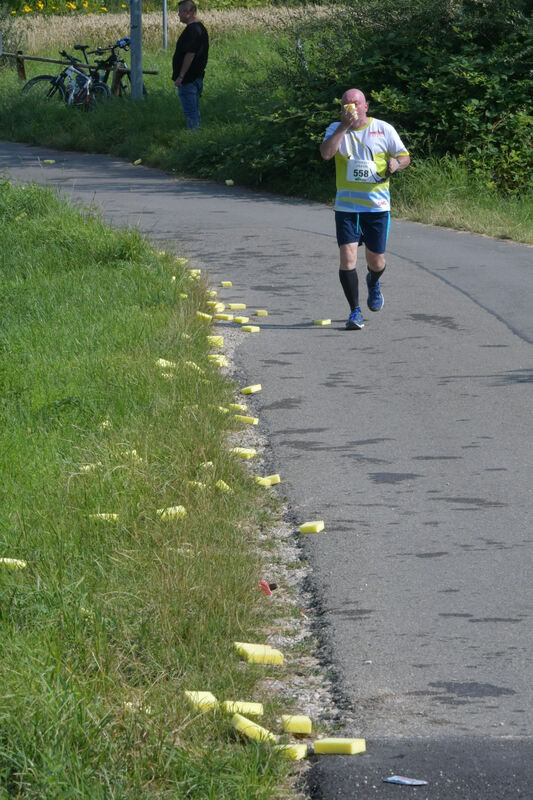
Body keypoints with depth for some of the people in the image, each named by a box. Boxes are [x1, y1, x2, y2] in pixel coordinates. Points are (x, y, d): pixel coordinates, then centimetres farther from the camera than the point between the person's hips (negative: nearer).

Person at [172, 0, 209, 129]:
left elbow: (190, 55, -24)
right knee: (195, 112, 16)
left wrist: (180, 77, -22)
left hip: (188, 80, -11)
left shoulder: (192, 30, -19)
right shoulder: (200, 28, 15)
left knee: (190, 113, -7)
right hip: (197, 78, 11)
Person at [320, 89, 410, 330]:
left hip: (377, 205, 0)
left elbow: (405, 157, 8)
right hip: (346, 206, 0)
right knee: (347, 257, -12)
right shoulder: (336, 129, 2)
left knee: (376, 261, 8)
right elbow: (326, 153, -17)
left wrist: (396, 163, -15)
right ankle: (355, 312, -2)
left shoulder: (384, 129, 1)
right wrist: (345, 125, -20)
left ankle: (373, 283, 45)